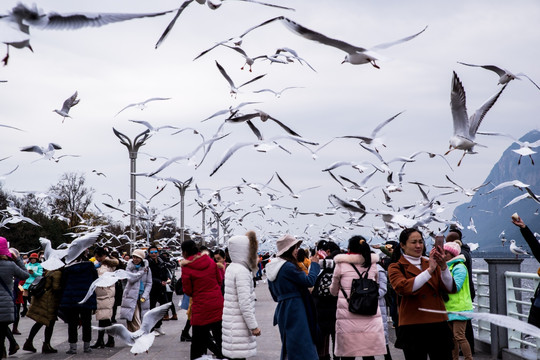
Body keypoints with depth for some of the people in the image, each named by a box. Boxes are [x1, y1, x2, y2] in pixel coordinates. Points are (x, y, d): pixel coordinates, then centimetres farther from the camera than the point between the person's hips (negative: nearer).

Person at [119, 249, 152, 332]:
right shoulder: (129, 267, 3)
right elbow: (131, 279, -13)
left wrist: (144, 296, -6)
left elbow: (149, 283, 6)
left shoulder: (147, 268, 6)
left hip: (142, 297, 2)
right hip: (131, 296, -2)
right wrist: (142, 272, -10)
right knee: (134, 319, -12)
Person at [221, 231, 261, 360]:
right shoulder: (242, 271, -17)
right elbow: (245, 303, -20)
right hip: (239, 326, -9)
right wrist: (253, 326, -15)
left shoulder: (231, 268, 12)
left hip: (231, 323, 9)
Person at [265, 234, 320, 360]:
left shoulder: (272, 268, 11)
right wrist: (314, 264, 0)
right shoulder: (288, 267, -18)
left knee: (288, 346, 17)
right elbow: (309, 281, -13)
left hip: (282, 310, 9)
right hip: (295, 310, -9)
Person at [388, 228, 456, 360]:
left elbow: (450, 288, 4)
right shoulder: (396, 268, 2)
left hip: (438, 325, 4)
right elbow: (403, 288, -19)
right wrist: (429, 270, -22)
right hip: (413, 328, -4)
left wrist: (443, 267, -14)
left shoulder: (431, 264, 15)